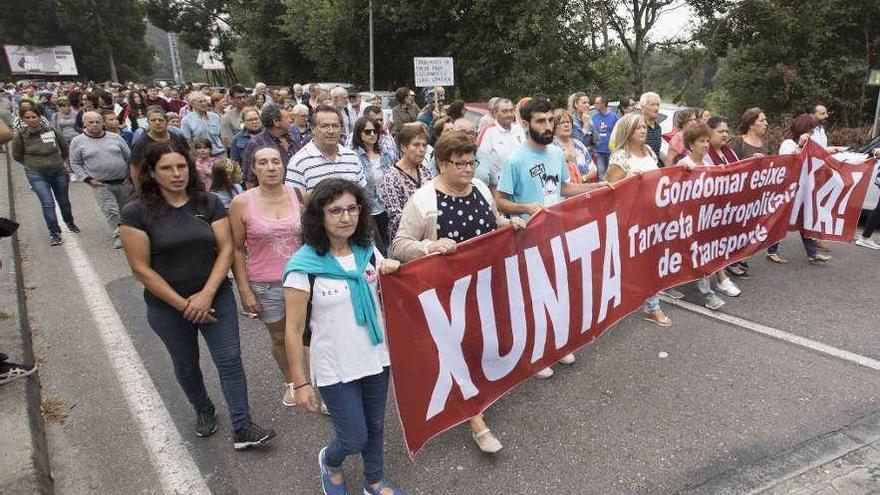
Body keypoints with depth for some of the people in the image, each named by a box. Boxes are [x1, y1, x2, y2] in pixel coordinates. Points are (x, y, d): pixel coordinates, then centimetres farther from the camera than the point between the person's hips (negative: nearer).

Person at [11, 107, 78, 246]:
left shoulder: (51, 131, -7)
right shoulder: (20, 135, -9)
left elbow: (65, 148, 10)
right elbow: (17, 156, 5)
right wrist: (32, 164, 5)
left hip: (59, 172, 2)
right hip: (37, 176, -2)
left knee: (64, 201, 17)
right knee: (48, 204, -10)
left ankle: (69, 222, 43)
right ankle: (54, 233, 0)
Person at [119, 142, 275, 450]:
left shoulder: (209, 203, -4)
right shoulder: (137, 212, -11)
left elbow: (226, 249, -7)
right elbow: (141, 269, -13)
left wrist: (207, 294, -18)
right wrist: (183, 305, -15)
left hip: (216, 298, 1)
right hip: (168, 306, 0)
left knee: (230, 360, 0)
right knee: (186, 365, 19)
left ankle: (242, 429, 10)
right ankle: (203, 411, 44)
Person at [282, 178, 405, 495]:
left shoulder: (368, 251, -3)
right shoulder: (304, 265, -18)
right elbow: (293, 330, -14)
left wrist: (393, 272, -11)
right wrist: (300, 382, -12)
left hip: (376, 358, 5)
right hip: (335, 369, -4)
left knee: (375, 426, 20)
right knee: (354, 439, 6)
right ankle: (329, 461, 42)